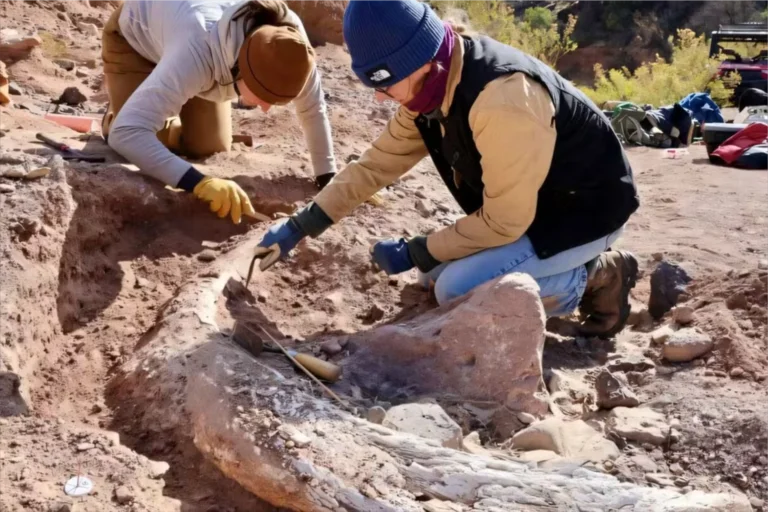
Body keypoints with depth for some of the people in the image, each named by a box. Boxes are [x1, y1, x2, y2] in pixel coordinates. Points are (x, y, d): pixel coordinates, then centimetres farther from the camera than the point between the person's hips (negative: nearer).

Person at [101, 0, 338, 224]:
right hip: (134, 36, -4)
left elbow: (314, 108, -17)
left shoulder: (286, 40, -35)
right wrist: (200, 182, -65)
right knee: (142, 153, -14)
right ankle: (114, 115, 20)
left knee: (209, 149, -4)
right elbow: (125, 132, -55)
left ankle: (166, 119, 28)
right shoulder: (198, 51, -49)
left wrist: (328, 179, -19)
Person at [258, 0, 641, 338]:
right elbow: (377, 163, 4)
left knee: (458, 287, -21)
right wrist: (299, 226, 1)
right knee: (439, 267, 10)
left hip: (588, 207, -9)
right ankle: (577, 267, 16)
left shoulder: (503, 100, -35)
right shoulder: (432, 84, -7)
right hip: (532, 204, 9)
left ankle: (597, 278, -3)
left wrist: (415, 253, -16)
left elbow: (504, 221, -27)